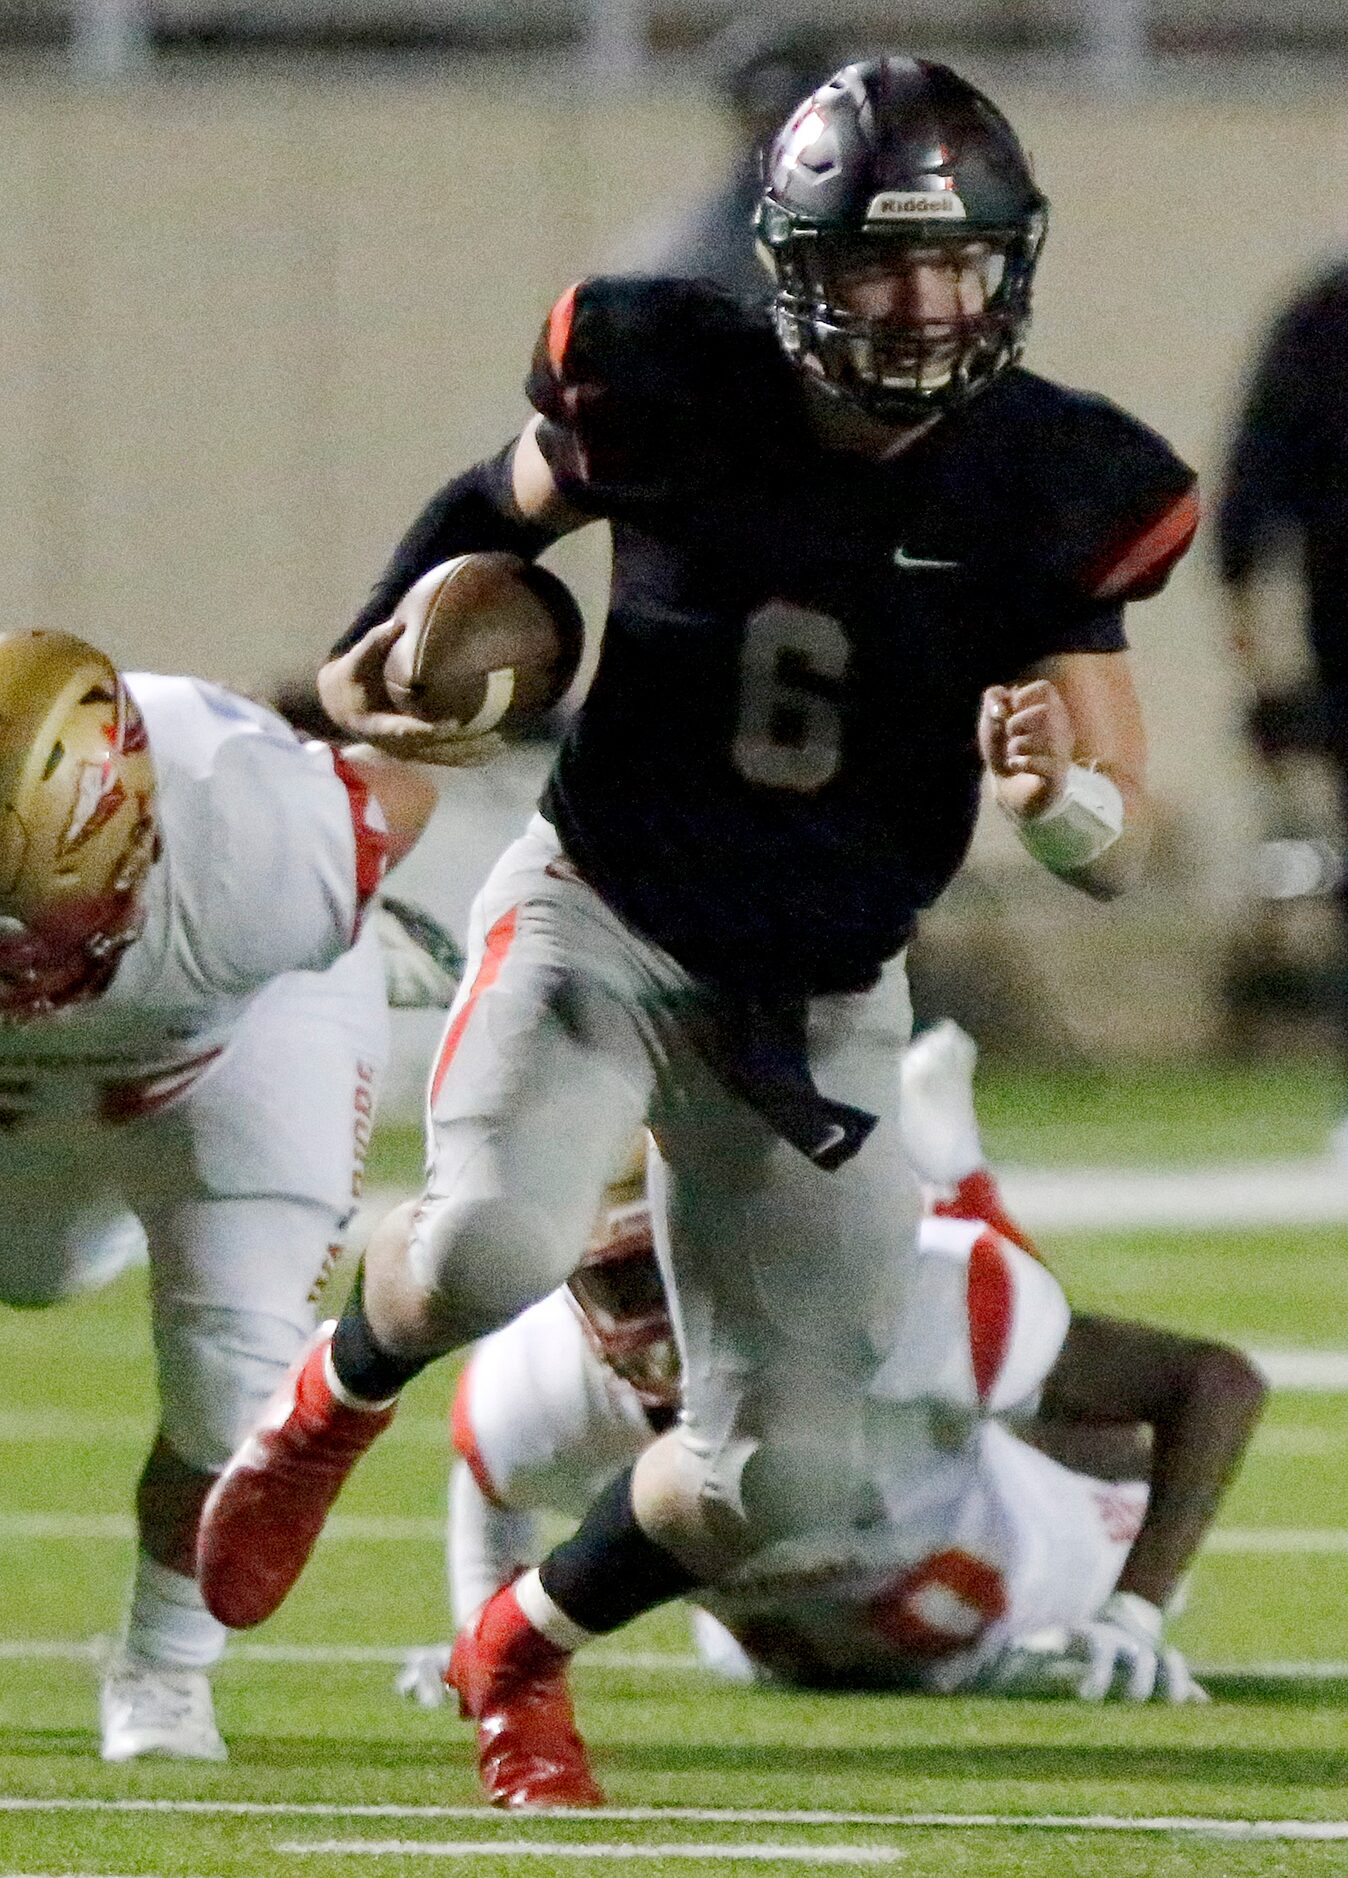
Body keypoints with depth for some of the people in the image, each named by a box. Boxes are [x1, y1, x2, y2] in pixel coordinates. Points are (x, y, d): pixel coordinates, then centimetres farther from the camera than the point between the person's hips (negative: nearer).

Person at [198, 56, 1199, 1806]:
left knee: (777, 1476, 2)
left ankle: (524, 1655, 34)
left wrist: (1053, 792, -29)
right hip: (603, 920, -3)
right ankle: (333, 1399, 4)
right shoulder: (675, 397, -14)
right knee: (492, 1251, -33)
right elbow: (504, 503, 11)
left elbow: (1121, 849, -7)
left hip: (821, 1000, 3)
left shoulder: (1047, 493, -10)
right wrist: (376, 654, -1)